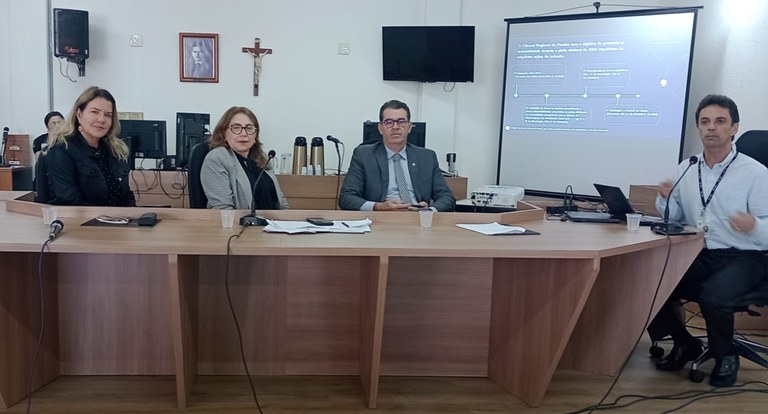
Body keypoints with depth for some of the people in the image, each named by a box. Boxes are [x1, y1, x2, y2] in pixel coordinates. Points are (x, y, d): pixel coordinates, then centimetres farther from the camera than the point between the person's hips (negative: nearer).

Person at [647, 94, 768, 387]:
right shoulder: (685, 169, 7)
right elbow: (675, 218, 11)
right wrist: (666, 199, -9)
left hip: (742, 258, -4)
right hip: (698, 255, 5)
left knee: (712, 295, -34)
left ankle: (725, 357, 1)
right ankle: (684, 344, 10)